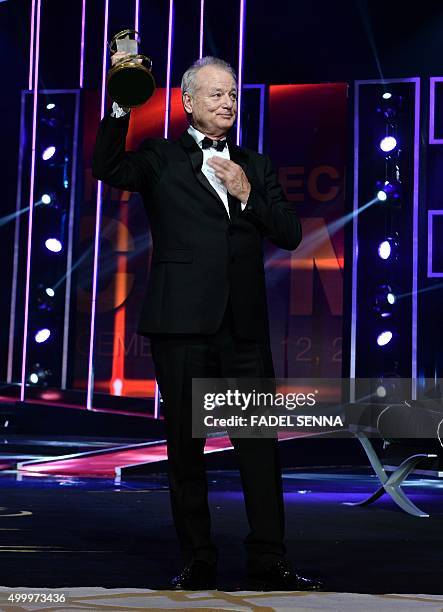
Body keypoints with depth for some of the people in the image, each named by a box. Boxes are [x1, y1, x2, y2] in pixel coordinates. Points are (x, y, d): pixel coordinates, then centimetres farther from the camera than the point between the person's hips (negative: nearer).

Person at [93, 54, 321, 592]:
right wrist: (121, 107, -20)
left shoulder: (255, 165, 17)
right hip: (183, 320, -2)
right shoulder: (161, 159, 7)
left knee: (260, 444, 0)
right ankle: (198, 563, 13)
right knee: (185, 445, 3)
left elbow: (290, 233, 10)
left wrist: (247, 195, -4)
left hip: (245, 323, 3)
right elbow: (106, 168, -11)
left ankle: (268, 563, 5)